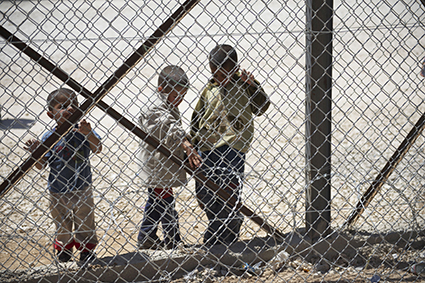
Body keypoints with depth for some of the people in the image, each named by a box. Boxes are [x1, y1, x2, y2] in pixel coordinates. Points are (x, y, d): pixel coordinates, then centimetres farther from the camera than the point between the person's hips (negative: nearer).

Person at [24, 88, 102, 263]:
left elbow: (97, 149, -25)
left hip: (83, 190, 0)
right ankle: (63, 255, 35)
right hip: (59, 194, 0)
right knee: (62, 226, 17)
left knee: (85, 224, 15)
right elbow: (41, 165, -8)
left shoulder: (84, 131, -10)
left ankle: (87, 252, 32)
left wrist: (89, 134, -43)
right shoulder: (49, 137, -13)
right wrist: (35, 153, -28)